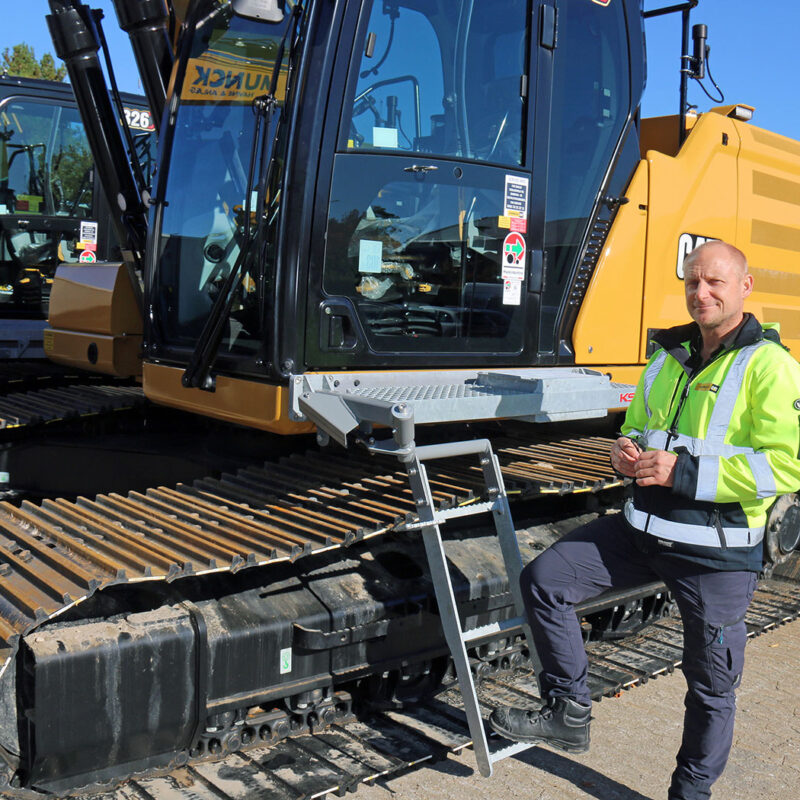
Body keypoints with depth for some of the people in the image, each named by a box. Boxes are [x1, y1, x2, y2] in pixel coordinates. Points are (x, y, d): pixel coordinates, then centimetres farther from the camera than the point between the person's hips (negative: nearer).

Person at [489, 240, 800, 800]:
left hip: (718, 549, -6)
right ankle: (569, 715, 8)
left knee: (711, 685, 10)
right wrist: (627, 453, -1)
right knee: (543, 580, -5)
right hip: (643, 529, 6)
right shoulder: (670, 358, 11)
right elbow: (636, 427, 24)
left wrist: (684, 472, -25)